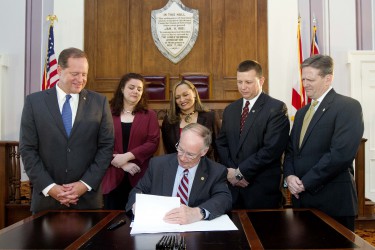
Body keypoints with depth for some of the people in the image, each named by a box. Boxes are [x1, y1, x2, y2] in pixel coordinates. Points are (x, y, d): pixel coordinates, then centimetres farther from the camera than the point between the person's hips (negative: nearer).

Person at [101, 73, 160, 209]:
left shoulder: (149, 115, 7)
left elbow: (153, 143, -4)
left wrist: (127, 156, -13)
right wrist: (122, 164, -12)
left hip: (139, 178, 0)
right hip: (113, 178, 0)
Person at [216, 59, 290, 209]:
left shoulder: (277, 108, -8)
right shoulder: (230, 110, 11)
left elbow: (272, 149, -16)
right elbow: (221, 143, 11)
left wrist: (240, 172, -12)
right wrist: (231, 170, -5)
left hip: (262, 188, -4)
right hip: (232, 185, 5)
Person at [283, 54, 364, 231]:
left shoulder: (348, 106, -9)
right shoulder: (302, 112, 17)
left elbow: (342, 153, -19)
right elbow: (290, 149, 16)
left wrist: (305, 182, -16)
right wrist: (289, 176, -4)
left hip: (332, 201, -7)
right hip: (301, 197, 7)